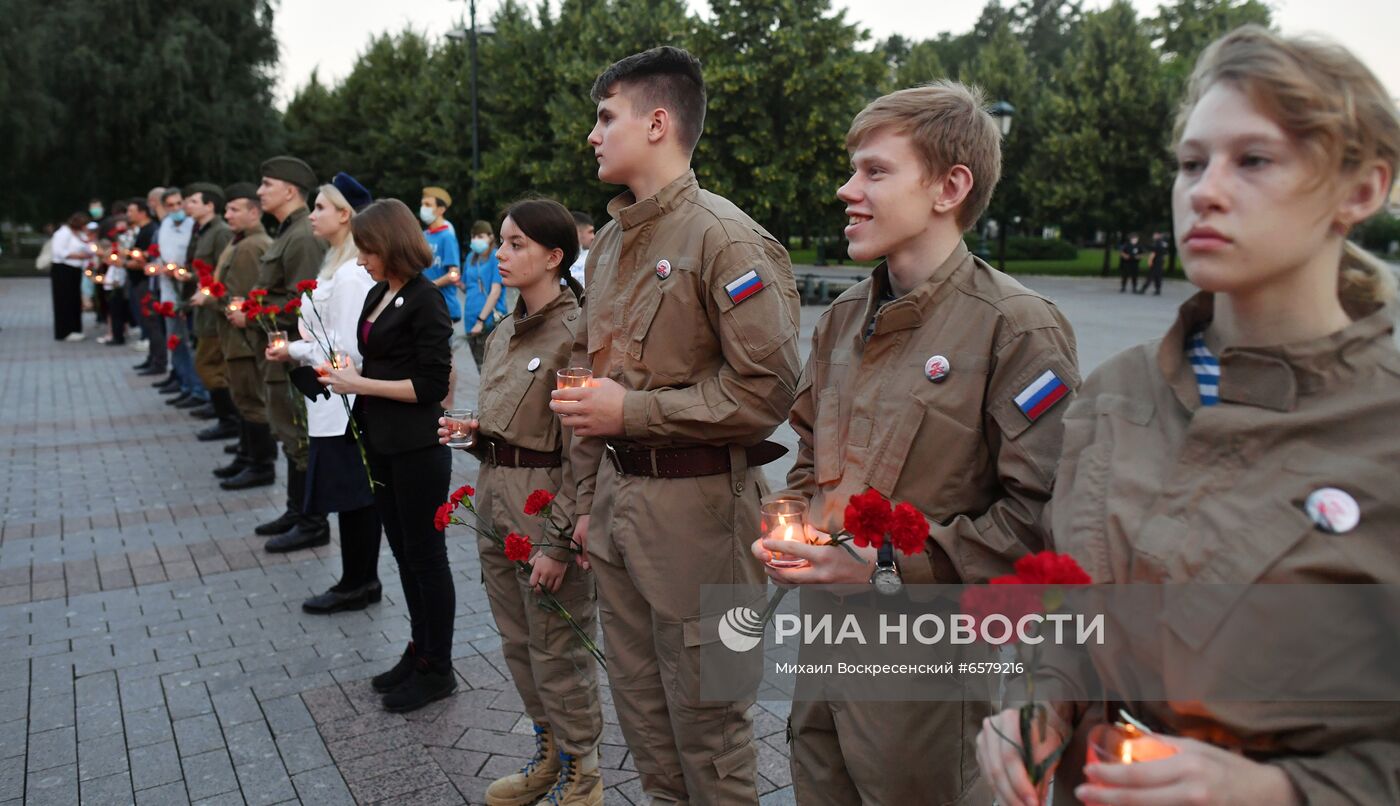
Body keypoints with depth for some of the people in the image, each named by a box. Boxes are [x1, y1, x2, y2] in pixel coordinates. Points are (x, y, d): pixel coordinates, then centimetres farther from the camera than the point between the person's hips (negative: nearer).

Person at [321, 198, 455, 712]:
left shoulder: (424, 300, -14)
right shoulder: (378, 294, 11)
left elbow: (432, 385, -18)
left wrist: (360, 384, -16)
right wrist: (343, 369, 3)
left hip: (418, 448, -8)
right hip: (382, 443, 8)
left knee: (425, 555, 3)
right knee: (403, 552, 17)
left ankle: (437, 670, 18)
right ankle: (420, 651, 32)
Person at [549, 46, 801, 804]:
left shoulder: (724, 237, -14)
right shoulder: (609, 242, 11)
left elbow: (766, 389, -19)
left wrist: (631, 411, -17)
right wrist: (588, 499, 17)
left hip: (694, 504, -8)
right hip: (618, 498, 8)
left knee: (705, 715, 6)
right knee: (640, 704, 20)